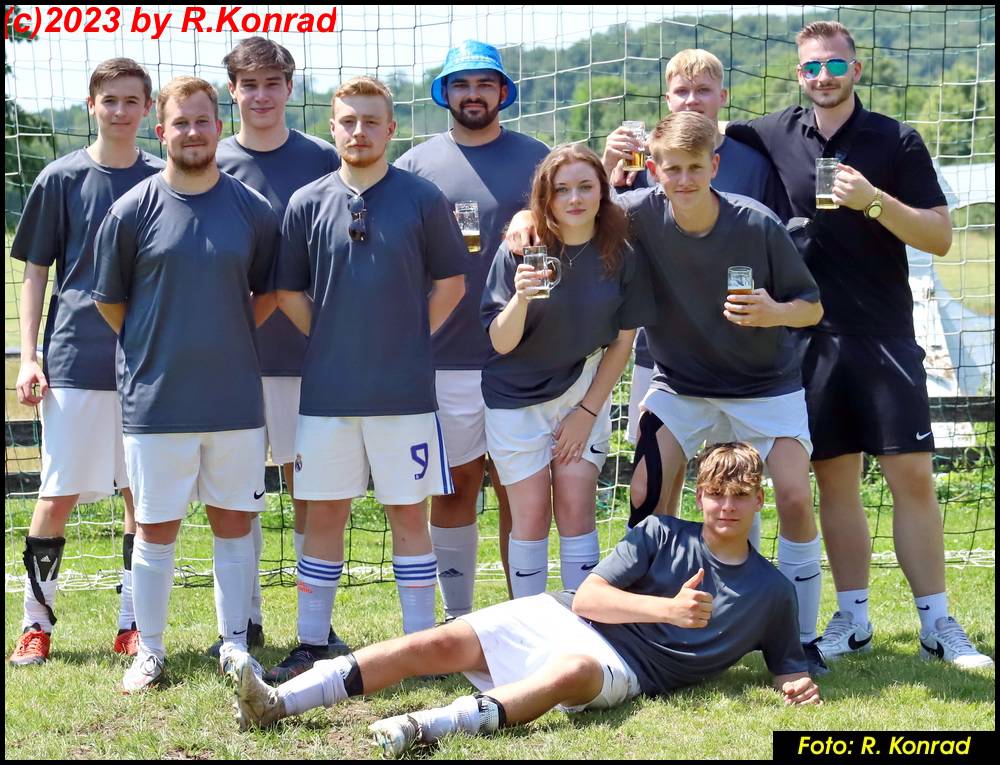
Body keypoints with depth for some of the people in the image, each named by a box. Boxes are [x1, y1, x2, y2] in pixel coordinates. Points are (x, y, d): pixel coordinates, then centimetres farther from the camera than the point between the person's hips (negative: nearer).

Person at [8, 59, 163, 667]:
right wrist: (29, 357, -4)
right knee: (58, 498, 0)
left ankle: (133, 626, 16)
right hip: (73, 363, -2)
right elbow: (36, 273, 4)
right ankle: (37, 623, 11)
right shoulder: (62, 179, 1)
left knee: (144, 497, 6)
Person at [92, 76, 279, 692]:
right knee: (156, 528, 6)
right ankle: (149, 650, 17)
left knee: (234, 524, 9)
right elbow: (109, 302, 6)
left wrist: (229, 344, 9)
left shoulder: (254, 211, 1)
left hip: (236, 400, 2)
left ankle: (235, 647, 20)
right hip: (157, 402, -2)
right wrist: (151, 353, 8)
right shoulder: (132, 212, -3)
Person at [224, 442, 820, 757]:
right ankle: (278, 703, -26)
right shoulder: (664, 534, 8)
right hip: (564, 617, 3)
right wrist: (668, 608, -17)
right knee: (442, 643, -18)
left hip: (624, 668, -3)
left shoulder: (773, 591, 9)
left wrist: (798, 685, -9)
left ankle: (432, 726, -63)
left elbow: (787, 665, 16)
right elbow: (588, 596, -2)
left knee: (574, 670, -40)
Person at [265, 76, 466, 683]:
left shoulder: (423, 199, -1)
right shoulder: (307, 204, 4)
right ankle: (312, 644, 16)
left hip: (404, 389, -2)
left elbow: (451, 283, 6)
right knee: (324, 513, 8)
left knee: (409, 513, 5)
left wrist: (409, 342, 3)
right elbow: (289, 292, 11)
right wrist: (334, 341, 6)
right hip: (326, 389, 2)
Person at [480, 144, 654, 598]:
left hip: (584, 389, 2)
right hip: (516, 395, -1)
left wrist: (589, 410, -2)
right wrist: (521, 297, -34)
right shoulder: (519, 252, -15)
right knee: (532, 513, -1)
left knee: (576, 506, -2)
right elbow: (501, 342, -16)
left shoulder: (621, 255, -10)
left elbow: (622, 341, 0)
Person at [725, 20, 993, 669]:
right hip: (812, 339, 2)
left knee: (912, 475, -4)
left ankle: (938, 624, 3)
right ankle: (852, 621, 15)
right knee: (835, 480, 6)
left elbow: (941, 237, -3)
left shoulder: (897, 141, 0)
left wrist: (874, 200, -18)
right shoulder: (775, 137, 6)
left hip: (885, 337, -2)